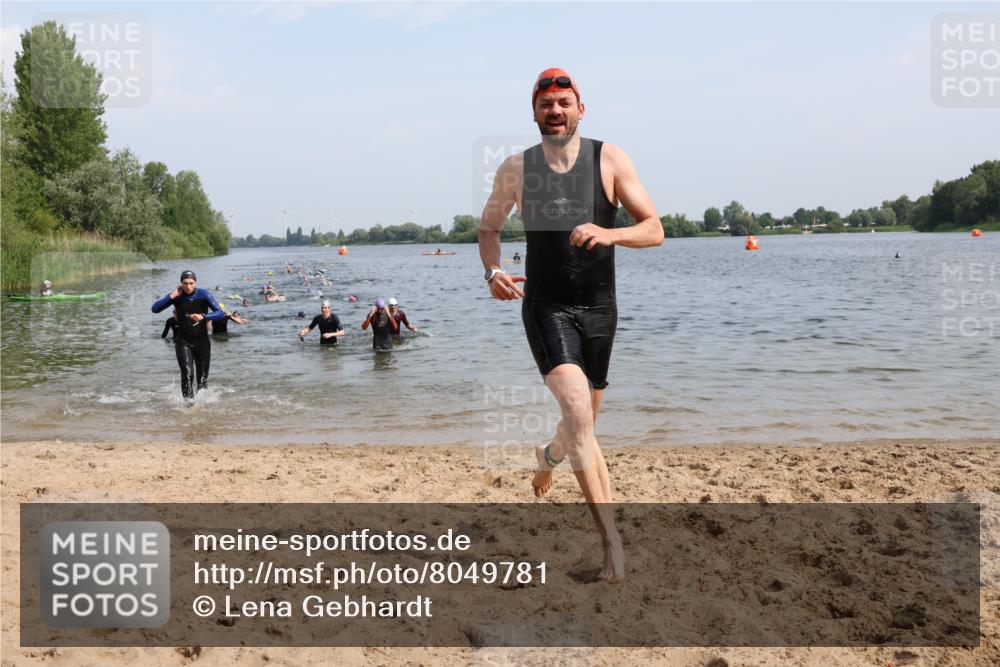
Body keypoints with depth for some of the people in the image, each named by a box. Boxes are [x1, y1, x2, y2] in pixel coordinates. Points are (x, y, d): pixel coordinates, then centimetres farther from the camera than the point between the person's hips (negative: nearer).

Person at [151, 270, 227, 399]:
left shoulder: (204, 295, -11)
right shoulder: (177, 296, -6)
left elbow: (221, 314, -18)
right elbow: (155, 309, -11)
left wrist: (203, 316, -34)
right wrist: (172, 296, -20)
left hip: (202, 341, 0)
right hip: (183, 341, 0)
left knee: (202, 378, 6)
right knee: (187, 373, -19)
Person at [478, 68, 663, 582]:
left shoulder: (609, 160, -3)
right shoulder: (516, 169, 1)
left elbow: (654, 230, -6)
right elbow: (489, 227, 15)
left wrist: (609, 233, -27)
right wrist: (493, 272, -5)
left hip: (598, 309, 2)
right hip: (545, 306, -2)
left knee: (584, 423, 16)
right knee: (578, 411, -23)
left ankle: (548, 457, 53)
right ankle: (611, 537, -19)